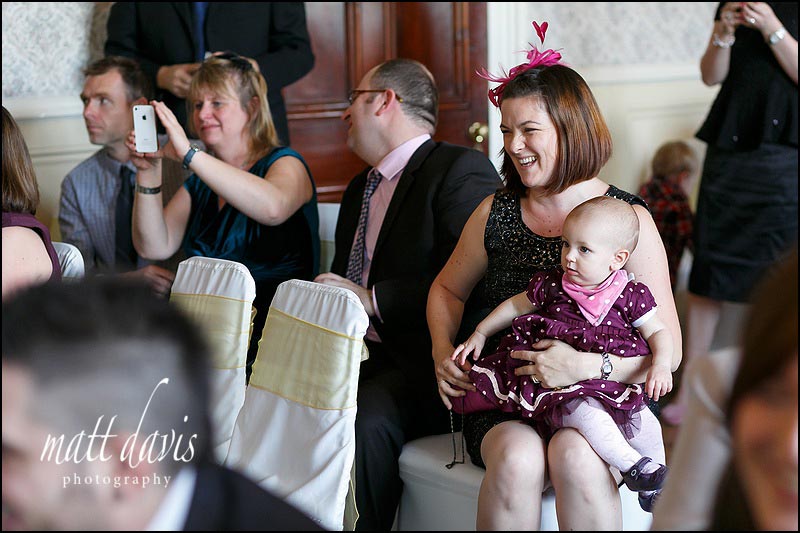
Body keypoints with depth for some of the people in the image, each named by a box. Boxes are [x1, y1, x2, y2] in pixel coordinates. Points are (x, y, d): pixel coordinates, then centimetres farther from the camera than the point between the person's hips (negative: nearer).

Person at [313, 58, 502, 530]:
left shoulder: (462, 170, -5)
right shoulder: (360, 188, 24)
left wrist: (373, 299, -17)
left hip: (426, 366, -7)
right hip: (354, 353, 8)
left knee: (367, 416, -35)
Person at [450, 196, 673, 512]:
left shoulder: (631, 296, 2)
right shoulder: (551, 285, 4)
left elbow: (658, 332, 7)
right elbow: (515, 306, 20)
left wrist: (661, 365, -13)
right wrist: (480, 334, 22)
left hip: (614, 385, 2)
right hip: (563, 388, -2)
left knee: (643, 421, -17)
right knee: (584, 410, -33)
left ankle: (656, 486, 5)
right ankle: (630, 463, -30)